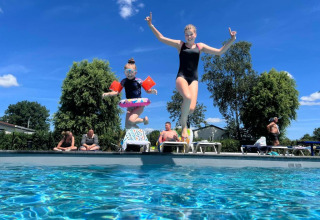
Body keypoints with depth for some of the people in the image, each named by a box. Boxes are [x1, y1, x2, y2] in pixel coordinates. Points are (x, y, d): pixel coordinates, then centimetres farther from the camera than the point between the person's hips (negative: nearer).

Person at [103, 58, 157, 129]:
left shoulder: (138, 81, -6)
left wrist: (152, 91, -19)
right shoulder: (124, 82, 3)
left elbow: (147, 90, 2)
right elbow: (116, 92, 8)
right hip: (129, 106, 4)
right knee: (127, 126, 0)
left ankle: (144, 119, 4)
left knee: (131, 120, -26)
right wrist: (107, 94, -6)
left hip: (139, 105, -4)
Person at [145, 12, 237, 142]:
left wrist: (231, 40, 4)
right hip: (181, 76, -2)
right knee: (188, 97, -34)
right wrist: (151, 25, 1)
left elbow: (219, 52, 13)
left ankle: (183, 119, 24)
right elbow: (161, 38, 8)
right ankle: (183, 125, -11)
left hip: (193, 79, 2)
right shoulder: (180, 44, 10)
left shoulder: (200, 46, 14)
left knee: (191, 108, -15)